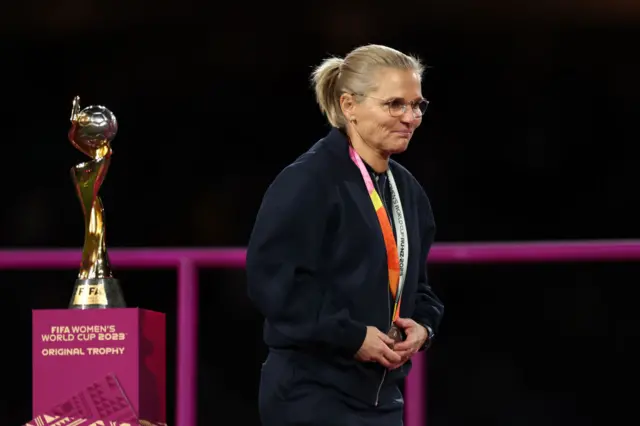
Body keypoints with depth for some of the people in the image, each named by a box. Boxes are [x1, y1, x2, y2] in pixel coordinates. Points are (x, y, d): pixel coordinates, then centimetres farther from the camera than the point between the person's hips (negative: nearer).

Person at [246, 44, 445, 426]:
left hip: (379, 395, 8)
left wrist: (423, 326, 3)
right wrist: (352, 336, -19)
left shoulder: (407, 190, 14)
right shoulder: (307, 182, -12)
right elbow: (272, 278, -19)